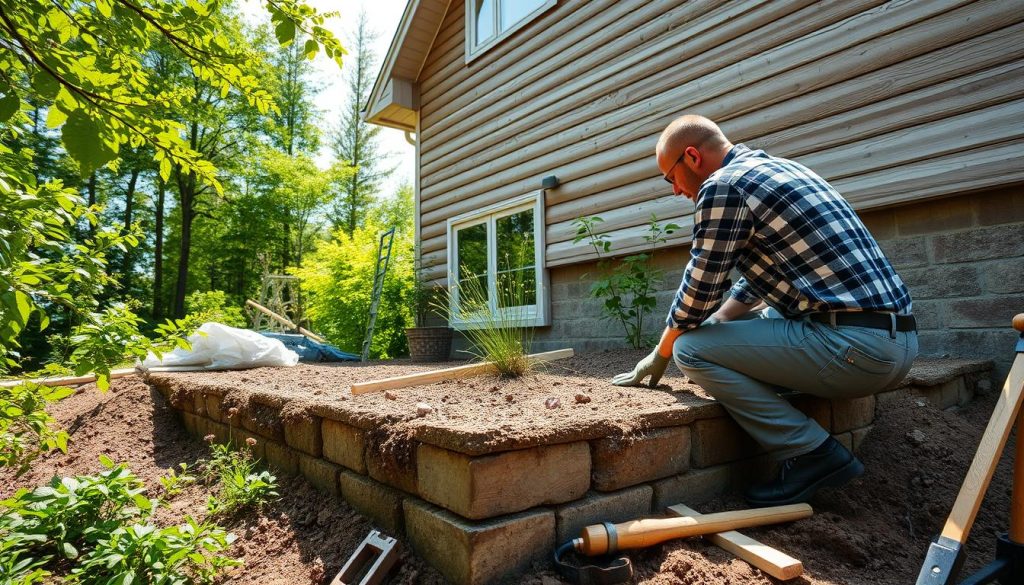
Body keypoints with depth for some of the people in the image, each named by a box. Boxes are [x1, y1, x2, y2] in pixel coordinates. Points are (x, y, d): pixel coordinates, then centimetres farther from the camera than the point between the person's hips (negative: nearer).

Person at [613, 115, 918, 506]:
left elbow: (699, 293, -7)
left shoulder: (722, 186, -11)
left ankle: (812, 455, -2)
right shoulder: (778, 167, 18)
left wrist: (660, 355, 10)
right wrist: (715, 323, 28)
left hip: (855, 347, -10)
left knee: (691, 349, -7)